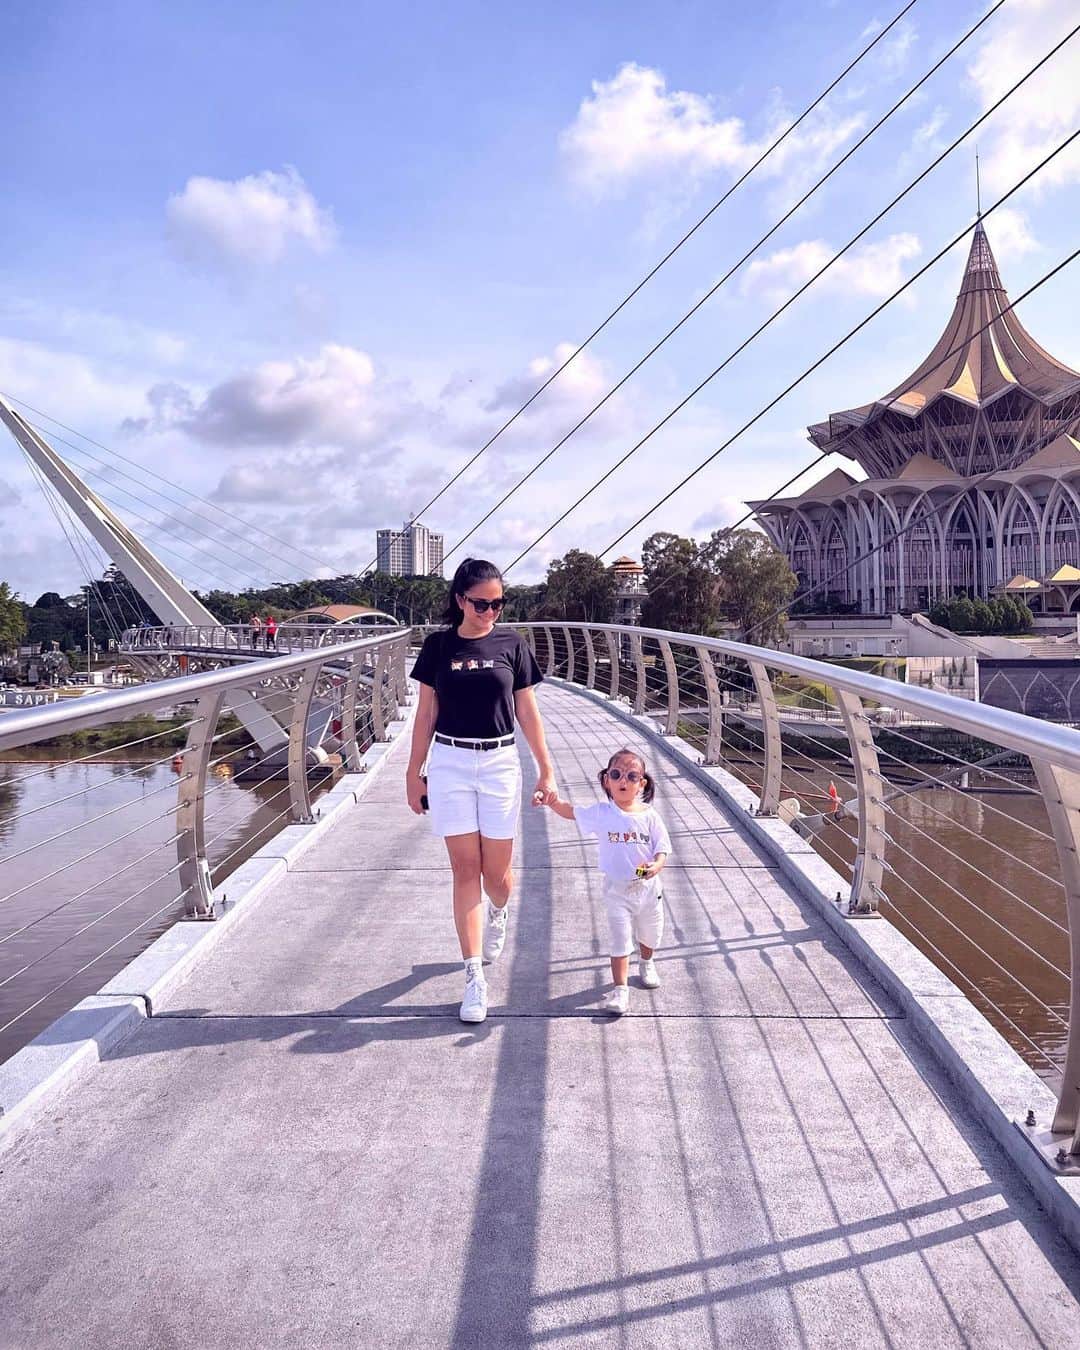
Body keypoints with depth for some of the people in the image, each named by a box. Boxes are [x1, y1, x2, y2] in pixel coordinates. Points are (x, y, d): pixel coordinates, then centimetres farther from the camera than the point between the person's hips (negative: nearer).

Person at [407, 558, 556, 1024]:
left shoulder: (511, 645, 0)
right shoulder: (438, 645, 0)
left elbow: (527, 711, 4)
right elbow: (426, 713, 5)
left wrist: (546, 770, 4)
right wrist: (414, 772, 5)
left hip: (500, 763, 0)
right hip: (449, 764, 0)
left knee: (497, 872, 5)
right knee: (465, 870, 0)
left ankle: (497, 914, 42)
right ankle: (474, 978, 7)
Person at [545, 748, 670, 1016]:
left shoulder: (650, 816, -9)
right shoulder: (602, 814, -10)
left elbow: (663, 850, -7)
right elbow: (569, 811, -8)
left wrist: (656, 865, -28)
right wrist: (552, 799, -26)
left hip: (648, 888, 2)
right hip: (617, 890, -2)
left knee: (649, 935, 23)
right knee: (620, 941, -4)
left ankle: (646, 965, 52)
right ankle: (620, 988, 5)